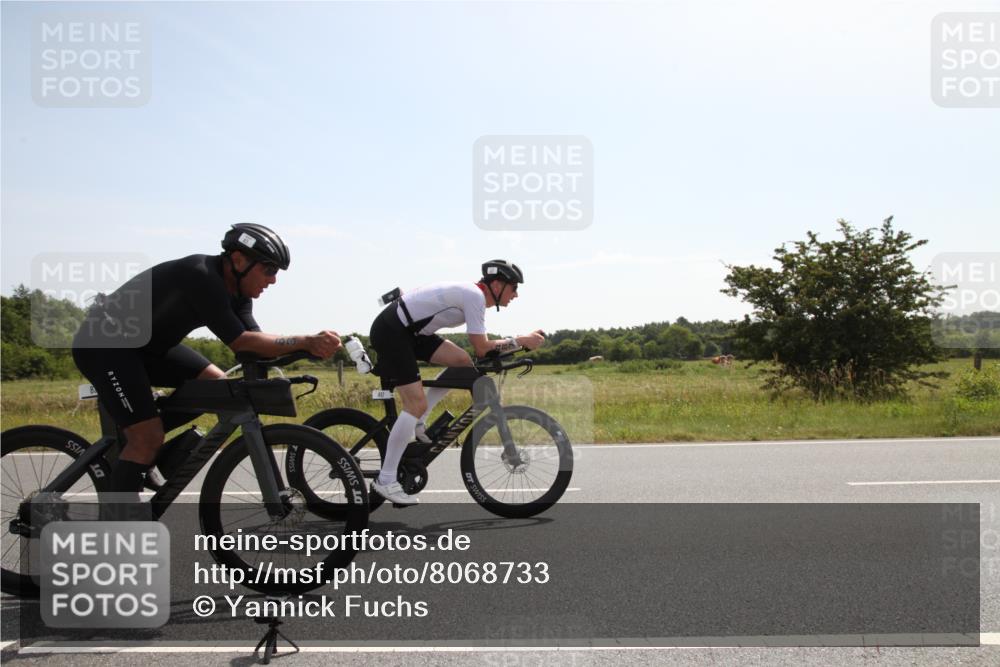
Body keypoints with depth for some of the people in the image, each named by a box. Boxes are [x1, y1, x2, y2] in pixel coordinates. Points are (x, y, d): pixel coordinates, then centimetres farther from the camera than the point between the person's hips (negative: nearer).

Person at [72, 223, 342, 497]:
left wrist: (310, 347, -22)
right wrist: (307, 342, -31)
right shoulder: (201, 277, -28)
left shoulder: (235, 291, -1)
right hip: (103, 344, -9)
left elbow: (253, 345, -8)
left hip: (148, 344, 9)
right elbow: (241, 343, -30)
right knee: (148, 438, -16)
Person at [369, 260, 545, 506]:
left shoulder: (471, 293, 13)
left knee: (462, 361, 2)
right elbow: (481, 349, -17)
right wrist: (522, 341, -10)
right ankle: (385, 480, -7)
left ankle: (417, 422, 9)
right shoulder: (475, 296, -16)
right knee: (417, 403, -13)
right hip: (390, 331, -10)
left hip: (408, 329, 10)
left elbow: (479, 346, 16)